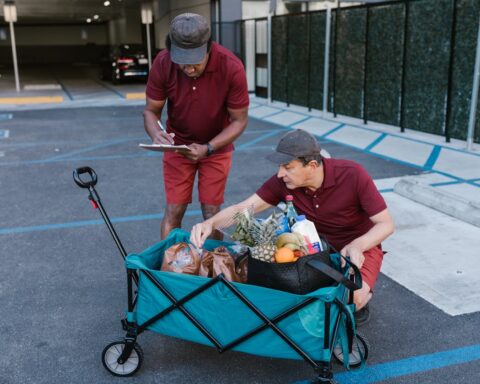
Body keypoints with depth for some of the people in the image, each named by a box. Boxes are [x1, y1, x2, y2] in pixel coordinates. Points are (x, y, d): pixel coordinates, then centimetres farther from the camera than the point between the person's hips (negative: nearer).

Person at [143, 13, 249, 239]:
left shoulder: (232, 68, -26)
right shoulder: (162, 63, -20)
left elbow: (239, 120, -17)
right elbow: (151, 110, -10)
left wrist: (208, 148, -31)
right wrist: (156, 134, -33)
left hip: (217, 146, -1)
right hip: (178, 144, 1)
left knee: (211, 212, 3)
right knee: (173, 210, 1)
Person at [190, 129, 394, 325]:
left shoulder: (352, 175, -27)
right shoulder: (283, 182, -17)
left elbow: (386, 224, -19)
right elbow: (242, 209, -14)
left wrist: (357, 246, -38)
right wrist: (209, 223, -32)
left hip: (362, 246, -4)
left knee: (351, 297, -32)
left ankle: (364, 295, 7)